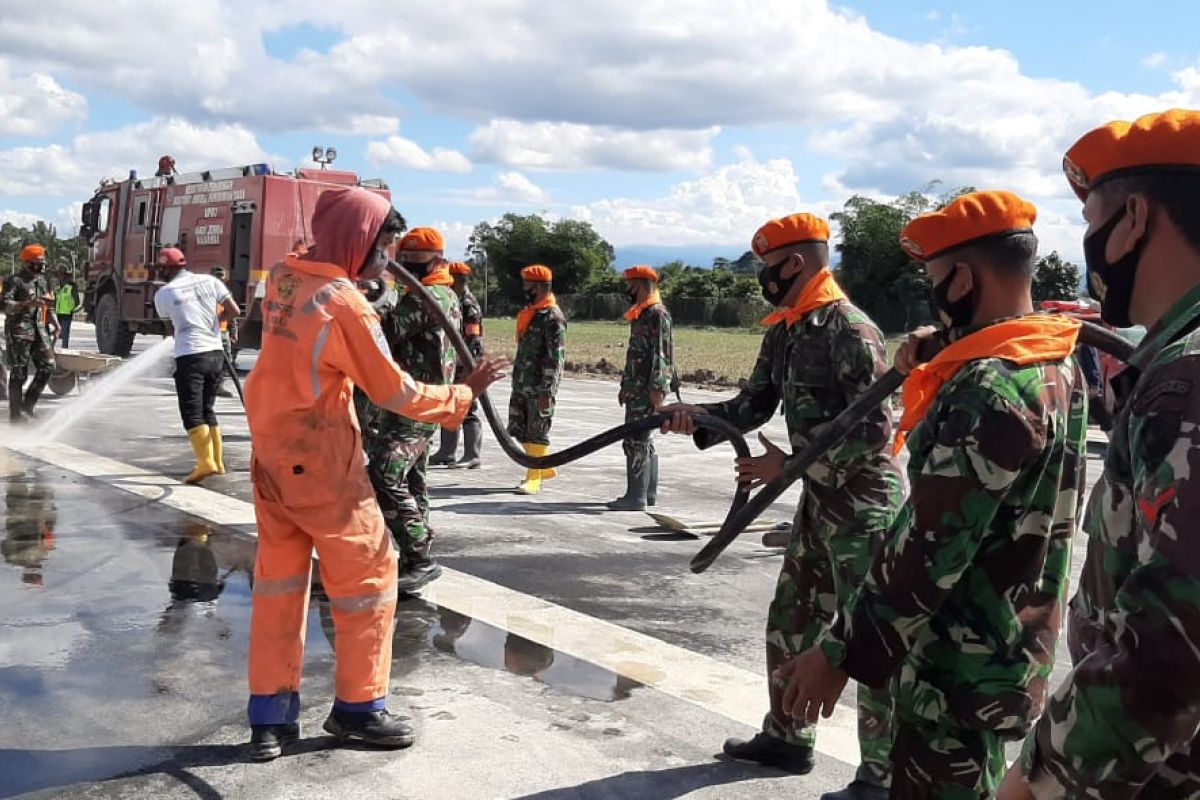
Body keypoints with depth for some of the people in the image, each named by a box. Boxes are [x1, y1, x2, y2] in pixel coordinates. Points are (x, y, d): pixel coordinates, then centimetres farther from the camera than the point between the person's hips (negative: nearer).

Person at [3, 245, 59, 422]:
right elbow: (6, 306, -17)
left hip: (39, 330, 7)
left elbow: (47, 305, 25)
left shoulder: (42, 280, 16)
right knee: (19, 372, -4)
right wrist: (28, 304, -31)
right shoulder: (14, 281, -6)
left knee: (48, 366, 0)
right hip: (19, 331, -7)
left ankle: (28, 405, 14)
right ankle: (16, 412, 3)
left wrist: (54, 323, 13)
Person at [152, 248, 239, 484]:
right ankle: (217, 462, 18)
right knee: (208, 410, 16)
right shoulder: (209, 281, 7)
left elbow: (171, 330, 12)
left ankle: (206, 462, -19)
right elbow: (233, 311, 2)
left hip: (189, 356, -5)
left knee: (192, 414, -4)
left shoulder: (163, 293, 1)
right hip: (216, 354, 5)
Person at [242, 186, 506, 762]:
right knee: (367, 571, 7)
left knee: (279, 574, 14)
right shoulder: (346, 305, -20)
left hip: (272, 449, 8)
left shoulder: (284, 277, 2)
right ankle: (357, 707, 18)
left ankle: (270, 716, 19)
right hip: (320, 460, -8)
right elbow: (397, 395, -16)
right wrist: (465, 392, -3)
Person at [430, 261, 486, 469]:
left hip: (466, 366, -10)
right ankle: (446, 452, 23)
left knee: (468, 411, -6)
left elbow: (474, 340, -20)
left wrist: (468, 366, -24)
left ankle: (472, 456, -1)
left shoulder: (469, 305, -13)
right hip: (453, 365, 10)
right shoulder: (454, 302, 17)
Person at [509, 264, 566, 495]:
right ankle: (545, 466, 28)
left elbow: (556, 357, -18)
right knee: (519, 429, 12)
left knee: (537, 432, -1)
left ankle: (534, 478, 9)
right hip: (521, 384, 9)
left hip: (540, 387, -9)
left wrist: (546, 391, -20)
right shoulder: (530, 312, 14)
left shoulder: (553, 317, -15)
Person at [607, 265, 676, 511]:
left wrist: (656, 388, -23)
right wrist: (625, 386, 24)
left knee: (636, 441, -10)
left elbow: (662, 354, -19)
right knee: (643, 440, 14)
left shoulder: (658, 313, -13)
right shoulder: (640, 314, 18)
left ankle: (636, 497, -7)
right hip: (637, 389, 10)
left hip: (648, 390, -10)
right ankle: (649, 493, 22)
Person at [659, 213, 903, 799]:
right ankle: (787, 737, 34)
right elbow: (755, 404, 9)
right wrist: (696, 417, -8)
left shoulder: (850, 330, -19)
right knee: (789, 623, 18)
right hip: (821, 501, 10)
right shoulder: (783, 332, 8)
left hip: (863, 507, -9)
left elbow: (874, 430, -23)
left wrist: (789, 464, -22)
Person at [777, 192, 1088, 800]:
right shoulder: (1060, 367, 5)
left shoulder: (990, 391, -25)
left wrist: (840, 654, -18)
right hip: (1009, 652, 10)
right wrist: (943, 358, 7)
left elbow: (931, 548, -25)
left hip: (959, 668, -10)